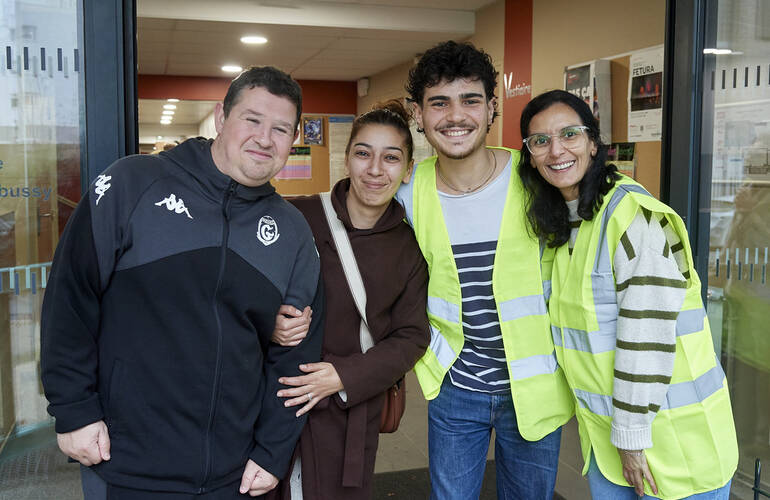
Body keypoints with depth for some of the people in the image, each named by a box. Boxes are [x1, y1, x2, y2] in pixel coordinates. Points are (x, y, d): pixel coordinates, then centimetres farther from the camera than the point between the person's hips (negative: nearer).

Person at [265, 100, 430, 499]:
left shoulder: (410, 249, 1)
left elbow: (412, 337, -1)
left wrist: (345, 377, -14)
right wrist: (270, 325, -21)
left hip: (351, 414, 2)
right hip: (275, 399, -1)